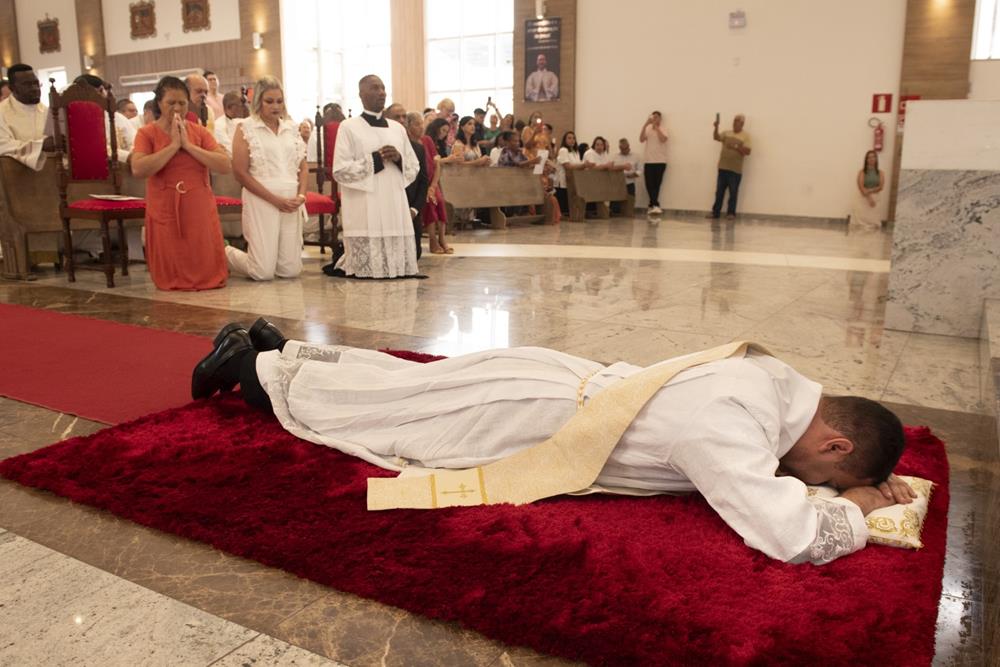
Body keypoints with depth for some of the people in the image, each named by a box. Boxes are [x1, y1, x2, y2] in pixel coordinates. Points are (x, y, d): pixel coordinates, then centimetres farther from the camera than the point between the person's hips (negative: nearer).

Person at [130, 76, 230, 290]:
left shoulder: (199, 132, 5)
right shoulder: (147, 133, -1)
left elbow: (225, 166, -8)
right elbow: (138, 170, -18)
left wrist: (188, 145, -12)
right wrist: (173, 145, -15)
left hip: (199, 209, 2)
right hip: (164, 211, -1)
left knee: (209, 275, 2)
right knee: (170, 280, 2)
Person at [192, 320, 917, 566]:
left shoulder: (782, 378, -5)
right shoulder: (728, 426, -33)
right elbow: (794, 536, -39)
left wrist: (872, 479, 5)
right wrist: (854, 508, -17)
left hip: (558, 379, 7)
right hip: (520, 417, -7)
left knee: (392, 383, 25)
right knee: (367, 406, 15)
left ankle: (280, 346, 46)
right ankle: (251, 361, 36)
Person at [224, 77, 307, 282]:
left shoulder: (291, 127, 15)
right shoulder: (245, 128, 1)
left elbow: (303, 166, 17)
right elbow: (240, 172, -6)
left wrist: (301, 195, -3)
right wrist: (275, 200, -11)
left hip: (291, 203, 5)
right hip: (261, 201, -4)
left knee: (291, 271, 0)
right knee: (263, 272, -7)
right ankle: (226, 255, 24)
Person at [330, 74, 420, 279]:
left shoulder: (397, 128, 15)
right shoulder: (348, 127, 0)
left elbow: (414, 168, 17)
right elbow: (340, 170, -6)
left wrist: (398, 158, -5)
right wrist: (374, 159, -12)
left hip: (395, 205, 5)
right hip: (364, 210, -5)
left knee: (399, 265, 5)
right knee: (366, 268, -7)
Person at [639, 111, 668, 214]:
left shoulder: (663, 130, 4)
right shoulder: (647, 130, 9)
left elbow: (663, 139, -17)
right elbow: (641, 139, -8)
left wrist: (656, 126, -18)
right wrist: (645, 125, -16)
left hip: (660, 161, -2)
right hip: (648, 161, 2)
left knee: (656, 184, -3)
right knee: (650, 184, -6)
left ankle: (652, 205, 2)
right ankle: (655, 205, -3)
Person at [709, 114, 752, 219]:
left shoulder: (746, 136, 2)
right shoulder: (726, 133, 14)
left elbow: (747, 151, -7)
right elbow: (716, 137, -1)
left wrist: (736, 147, -18)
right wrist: (716, 127, -16)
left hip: (736, 170, -3)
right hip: (723, 167, 4)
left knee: (733, 192, 0)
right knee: (719, 191, 6)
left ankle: (731, 213, 7)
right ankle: (715, 211, 11)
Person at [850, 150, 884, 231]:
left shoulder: (880, 173, 5)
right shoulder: (862, 172, -2)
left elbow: (880, 187, -2)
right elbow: (861, 187, -11)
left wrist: (870, 191, -17)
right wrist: (869, 198, -18)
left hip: (874, 198, 2)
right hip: (862, 198, -2)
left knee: (873, 219, -1)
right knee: (861, 218, -5)